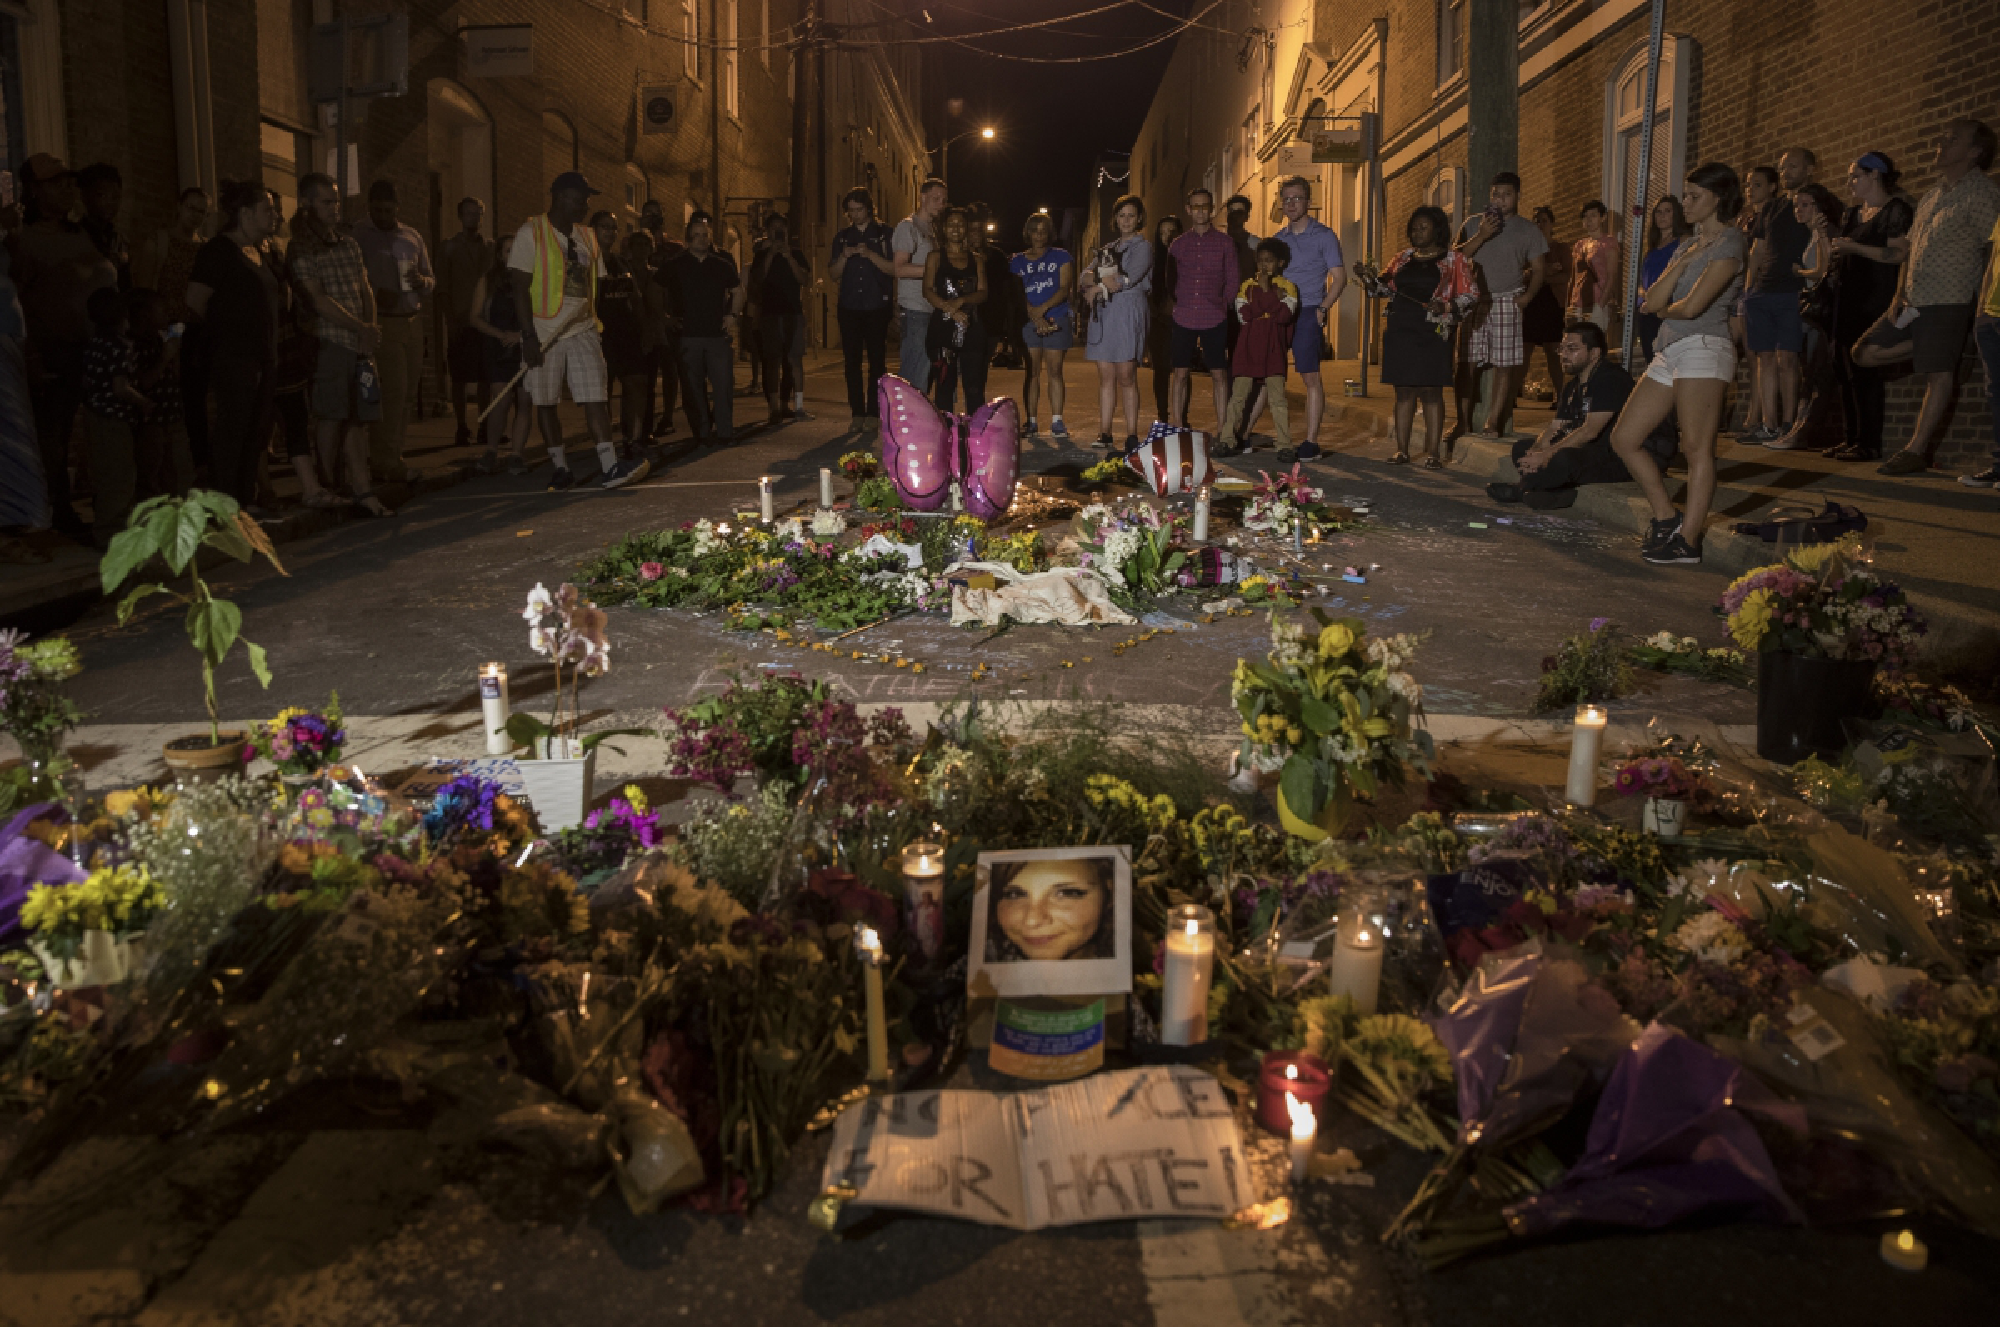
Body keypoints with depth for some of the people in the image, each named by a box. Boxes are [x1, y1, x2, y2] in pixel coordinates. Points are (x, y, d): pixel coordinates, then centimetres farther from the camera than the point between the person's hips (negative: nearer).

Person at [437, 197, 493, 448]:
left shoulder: (490, 247, 13)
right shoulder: (448, 248, 7)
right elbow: (442, 289, 4)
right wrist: (451, 319, -6)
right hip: (460, 321, -2)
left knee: (485, 377, 2)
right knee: (460, 378, -2)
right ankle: (462, 428, 2)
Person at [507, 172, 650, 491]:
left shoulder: (586, 237, 14)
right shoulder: (531, 233, -2)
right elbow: (521, 288, -7)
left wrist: (598, 329, 10)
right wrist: (529, 336, -13)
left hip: (582, 330, 4)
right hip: (545, 333, -3)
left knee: (596, 397, -9)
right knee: (545, 402, 2)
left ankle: (609, 467, -15)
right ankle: (560, 470, 11)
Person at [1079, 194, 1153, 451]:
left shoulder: (1143, 246, 4)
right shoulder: (1107, 248, 22)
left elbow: (1130, 280, -11)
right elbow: (1084, 278, 9)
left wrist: (1097, 287, -3)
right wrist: (1105, 280, -11)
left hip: (1128, 315, -5)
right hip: (1103, 315, 5)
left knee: (1126, 377, -7)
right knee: (1106, 376, 2)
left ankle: (1132, 435, -5)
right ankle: (1104, 433, 4)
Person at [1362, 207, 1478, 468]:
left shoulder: (1453, 261, 4)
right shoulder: (1403, 259, 16)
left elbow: (1471, 294, 0)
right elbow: (1385, 287, 16)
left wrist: (1446, 307, -15)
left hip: (1432, 333, -4)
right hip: (1400, 331, 4)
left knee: (1431, 391, -4)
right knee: (1403, 391, 5)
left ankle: (1433, 452, -1)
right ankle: (1402, 450, 10)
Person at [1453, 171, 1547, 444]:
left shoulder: (1527, 230, 8)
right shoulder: (1474, 224, 12)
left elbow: (1539, 269, 8)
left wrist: (1528, 295, -8)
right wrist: (1481, 236, -11)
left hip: (1507, 301, -1)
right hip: (1474, 300, 1)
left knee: (1504, 364, -4)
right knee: (1467, 363, -1)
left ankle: (1493, 422, -1)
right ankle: (1463, 420, 5)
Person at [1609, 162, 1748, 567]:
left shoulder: (1729, 242, -5)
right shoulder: (1689, 244, 21)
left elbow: (1692, 306, -14)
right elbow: (1653, 301, 9)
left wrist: (1666, 309, 7)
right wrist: (1680, 263, -2)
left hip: (1704, 348, -9)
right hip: (1670, 350, 10)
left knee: (1697, 448, -9)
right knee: (1624, 439, 6)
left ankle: (1688, 540, -8)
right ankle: (1666, 517, 15)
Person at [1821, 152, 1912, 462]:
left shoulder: (1896, 209, -6)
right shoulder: (1852, 214, 21)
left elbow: (1899, 254, -17)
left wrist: (1855, 248, -17)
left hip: (1874, 302, -9)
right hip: (1847, 299, 9)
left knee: (1863, 370, -12)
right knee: (1846, 370, 7)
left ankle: (1869, 443, -9)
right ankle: (1850, 438, 12)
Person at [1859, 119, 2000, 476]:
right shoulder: (1935, 192, 17)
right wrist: (1900, 293, 8)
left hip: (1948, 300, -9)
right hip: (1913, 299, 9)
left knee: (1937, 375, -8)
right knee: (1866, 354, 5)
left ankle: (1916, 451, -6)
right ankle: (1934, 351, 18)